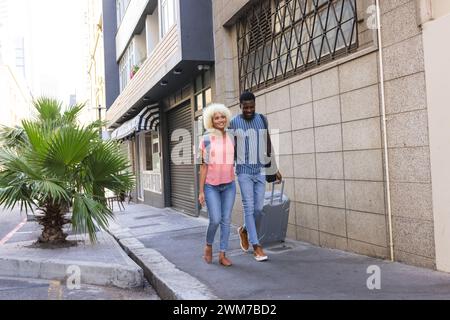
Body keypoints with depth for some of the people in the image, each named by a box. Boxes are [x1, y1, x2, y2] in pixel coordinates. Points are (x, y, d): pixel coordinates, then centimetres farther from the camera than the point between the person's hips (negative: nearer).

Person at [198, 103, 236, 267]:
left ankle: (222, 255, 11)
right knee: (215, 220, -9)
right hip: (211, 186, -3)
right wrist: (201, 190, -7)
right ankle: (208, 246, 19)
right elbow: (204, 165, -5)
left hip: (229, 185, 4)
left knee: (226, 220, 3)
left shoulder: (231, 138, 5)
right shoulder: (206, 139, -5)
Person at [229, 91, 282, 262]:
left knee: (258, 208, 5)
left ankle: (244, 230, 34)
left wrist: (275, 169, 11)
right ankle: (256, 246, 0)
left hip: (260, 171, 3)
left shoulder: (262, 119, 5)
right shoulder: (234, 123, -4)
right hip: (244, 171, -3)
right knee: (249, 207, -5)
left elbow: (268, 145, 11)